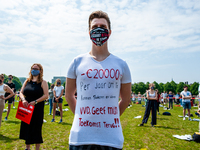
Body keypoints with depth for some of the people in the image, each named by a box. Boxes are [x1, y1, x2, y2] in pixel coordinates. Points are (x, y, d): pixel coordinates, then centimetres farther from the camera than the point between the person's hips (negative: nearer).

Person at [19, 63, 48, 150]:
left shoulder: (43, 82, -5)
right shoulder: (27, 81, 9)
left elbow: (46, 95, -12)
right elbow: (21, 92, 8)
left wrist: (35, 101, -21)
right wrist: (23, 99, -12)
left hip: (37, 109, -4)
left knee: (36, 129, 2)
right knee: (26, 127, 13)